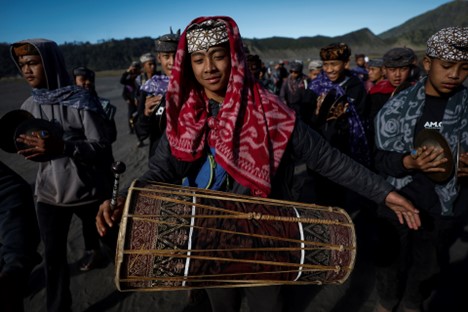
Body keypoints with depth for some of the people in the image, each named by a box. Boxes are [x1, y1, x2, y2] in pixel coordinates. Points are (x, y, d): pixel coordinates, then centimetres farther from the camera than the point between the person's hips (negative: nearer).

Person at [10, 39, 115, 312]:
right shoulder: (29, 107, 3)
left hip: (89, 191, -4)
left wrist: (61, 147, -34)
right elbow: (34, 152, 10)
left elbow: (103, 148, -19)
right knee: (53, 255, 11)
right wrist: (25, 146, -13)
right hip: (49, 193, 5)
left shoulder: (82, 101, -15)